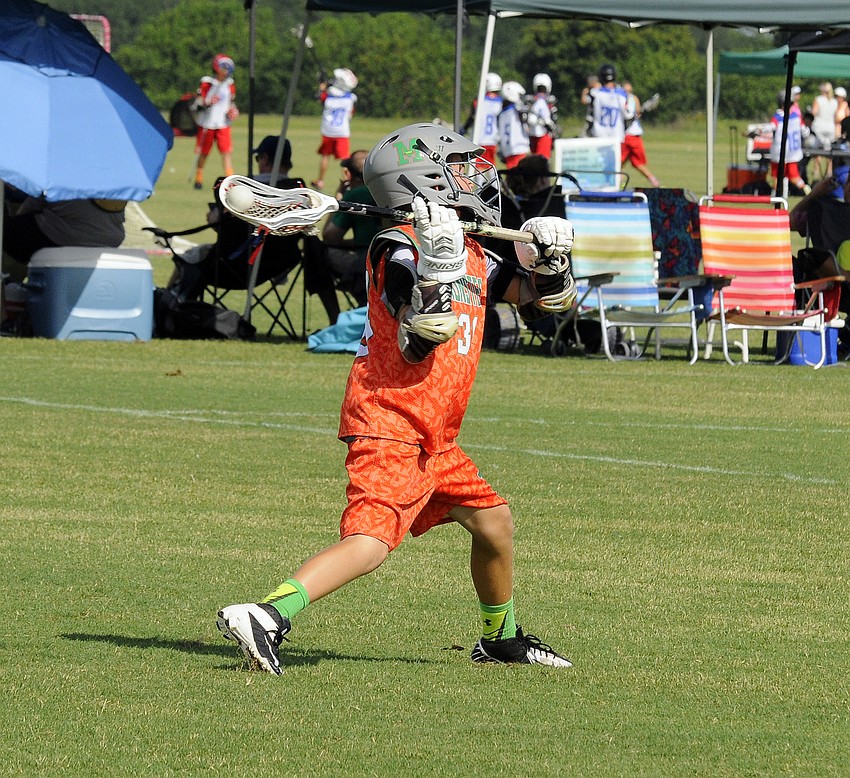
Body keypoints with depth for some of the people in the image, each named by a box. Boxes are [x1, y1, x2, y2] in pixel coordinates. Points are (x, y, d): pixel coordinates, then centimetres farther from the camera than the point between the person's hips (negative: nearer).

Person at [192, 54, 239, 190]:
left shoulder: (230, 84, 7)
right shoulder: (206, 83, -7)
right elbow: (199, 104, -7)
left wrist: (233, 111, 0)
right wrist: (207, 103, -27)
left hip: (223, 124, 3)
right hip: (207, 124, -3)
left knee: (227, 152, -10)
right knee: (203, 152, 8)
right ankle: (198, 178, 24)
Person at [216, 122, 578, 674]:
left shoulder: (474, 258, 14)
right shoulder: (401, 250, -13)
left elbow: (550, 299, 19)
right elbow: (423, 339, -24)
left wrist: (548, 260, -2)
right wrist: (440, 263, -32)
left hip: (433, 440, 9)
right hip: (390, 426, -9)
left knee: (494, 521, 19)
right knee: (370, 541, -25)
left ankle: (500, 640, 37)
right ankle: (267, 616, -38)